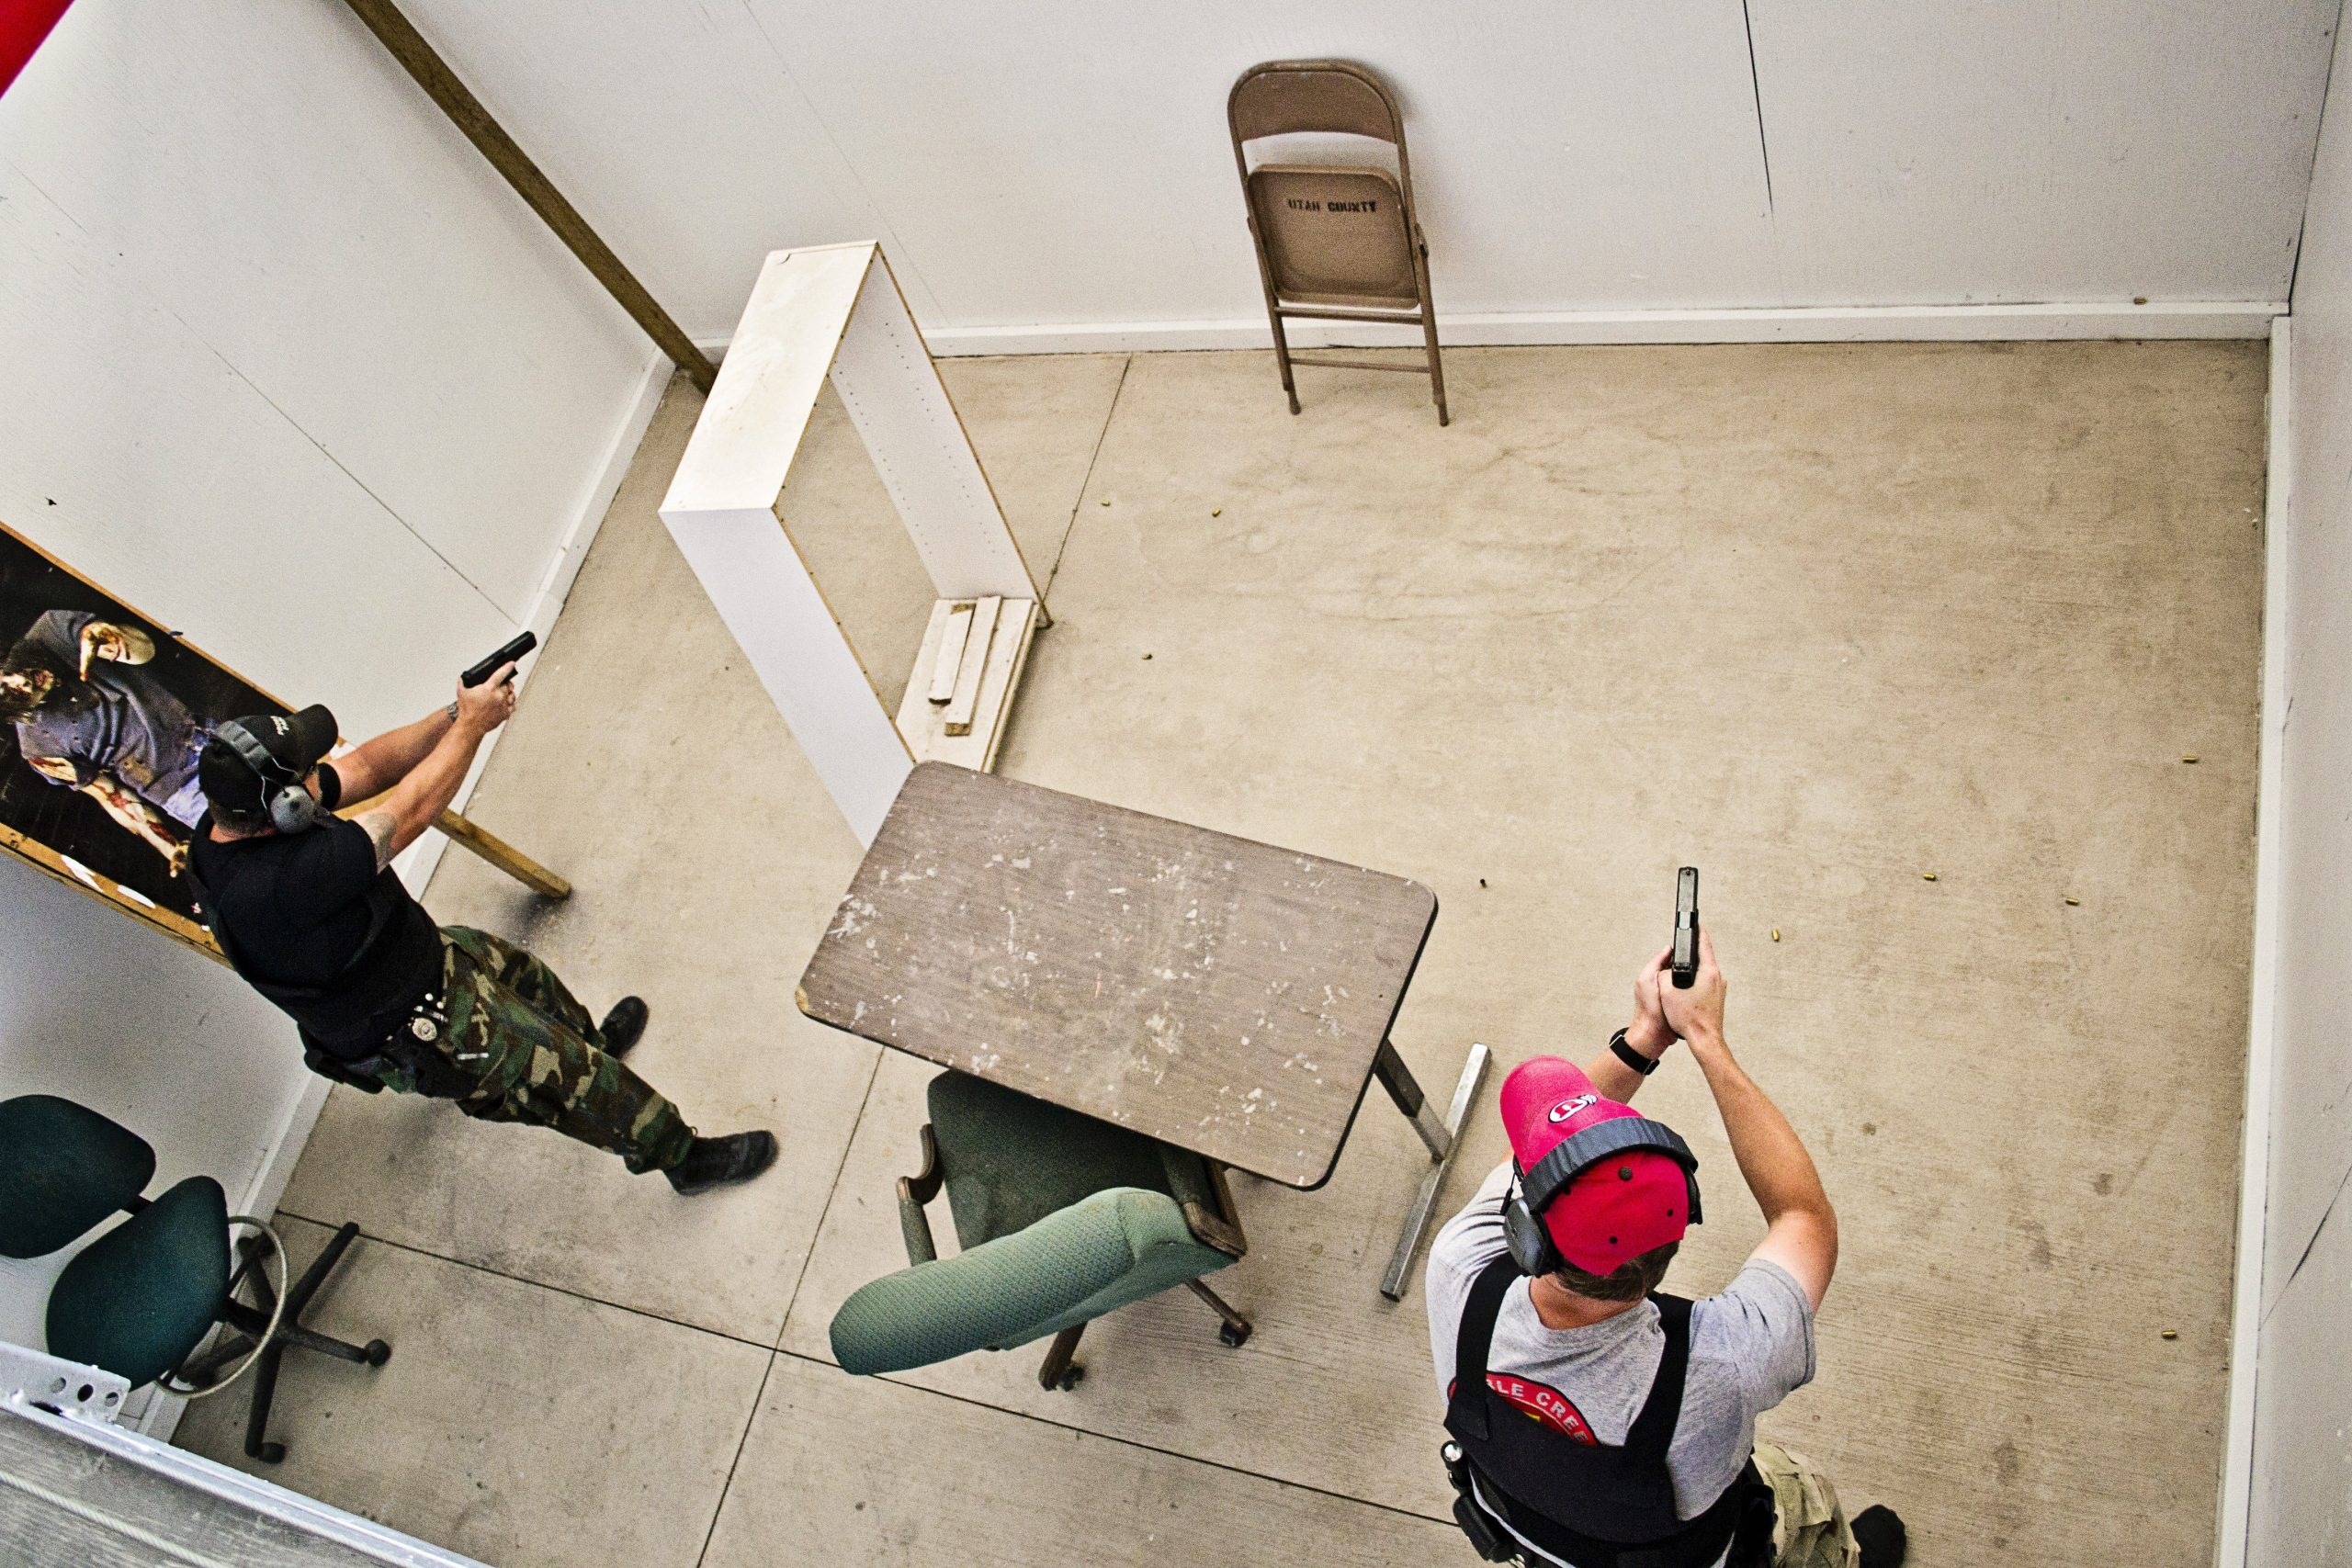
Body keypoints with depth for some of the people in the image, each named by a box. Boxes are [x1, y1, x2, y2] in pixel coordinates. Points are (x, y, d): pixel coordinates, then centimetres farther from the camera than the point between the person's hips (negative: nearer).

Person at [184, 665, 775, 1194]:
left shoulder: (231, 818, -14)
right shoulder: (275, 885, -41)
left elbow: (365, 766, -9)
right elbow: (407, 813, -33)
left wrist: (454, 717, -23)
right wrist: (472, 726, -20)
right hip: (423, 1032, -9)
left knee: (519, 970, 32)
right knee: (568, 1072, 4)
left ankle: (590, 1038, 62)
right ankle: (686, 1156, 25)